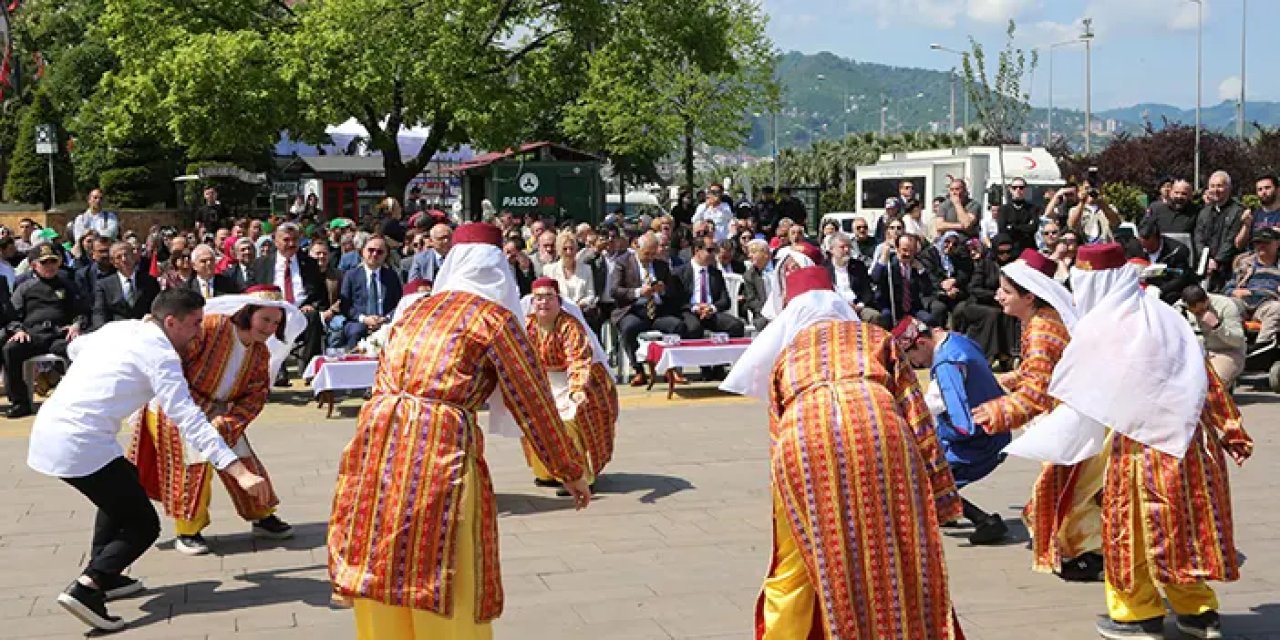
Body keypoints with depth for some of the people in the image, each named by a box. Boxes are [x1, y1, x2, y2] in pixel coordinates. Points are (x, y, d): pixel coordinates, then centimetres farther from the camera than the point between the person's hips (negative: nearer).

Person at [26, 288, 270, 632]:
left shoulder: (117, 328, 14)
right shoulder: (159, 354, -10)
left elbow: (76, 347, 36)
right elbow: (188, 419, -19)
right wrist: (239, 471, -25)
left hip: (46, 432, 9)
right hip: (82, 446, -9)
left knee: (121, 489, 30)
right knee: (143, 525, 0)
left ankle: (103, 574, 30)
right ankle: (86, 588, -17)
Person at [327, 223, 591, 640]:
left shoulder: (416, 309, 21)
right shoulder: (494, 316, 4)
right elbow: (532, 401, 5)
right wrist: (571, 471, 14)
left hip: (378, 435, 6)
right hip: (439, 443, -6)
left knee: (380, 570, 15)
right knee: (448, 588, 5)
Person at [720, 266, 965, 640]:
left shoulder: (784, 356, 34)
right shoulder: (876, 336, 31)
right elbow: (913, 410, 19)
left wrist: (781, 509, 38)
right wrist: (940, 490, 17)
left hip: (803, 432, 1)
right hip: (876, 422, 0)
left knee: (794, 568, 17)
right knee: (894, 556, 14)